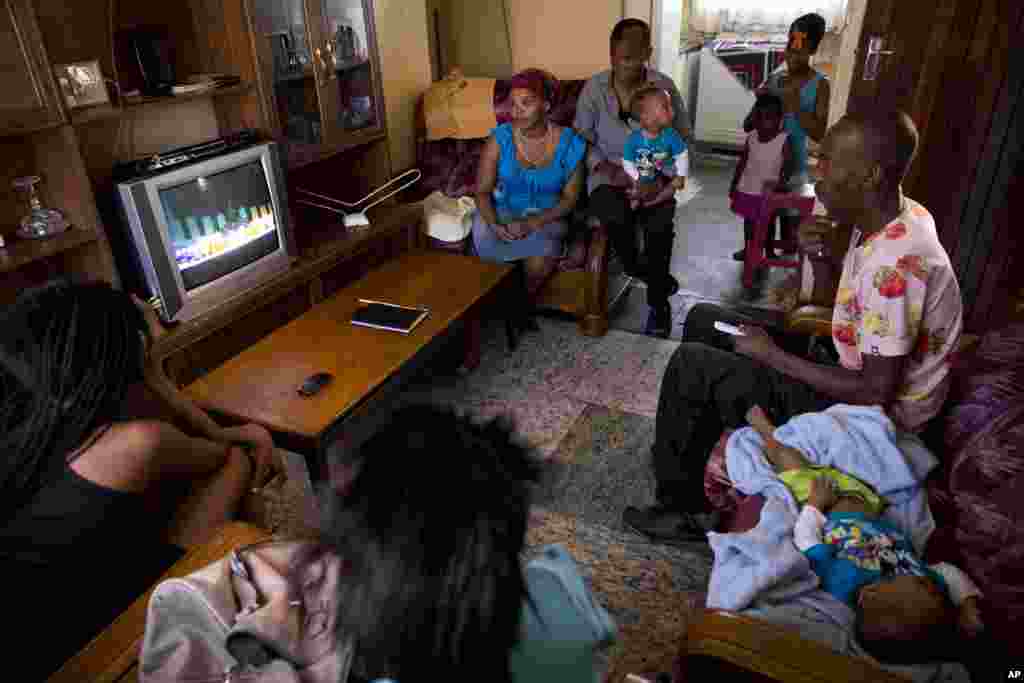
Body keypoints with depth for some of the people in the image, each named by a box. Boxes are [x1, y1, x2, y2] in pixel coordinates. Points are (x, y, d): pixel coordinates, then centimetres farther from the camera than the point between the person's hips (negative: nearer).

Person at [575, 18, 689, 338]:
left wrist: (660, 177, -15)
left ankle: (657, 301, -4)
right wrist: (605, 169, -14)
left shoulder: (664, 87, -4)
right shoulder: (594, 88, -4)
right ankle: (639, 270, 0)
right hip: (610, 175, 0)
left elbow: (682, 139, 0)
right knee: (615, 215, -34)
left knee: (659, 224, -28)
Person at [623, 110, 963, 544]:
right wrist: (819, 255, -11)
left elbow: (877, 393, -29)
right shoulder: (887, 218, -3)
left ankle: (684, 508, 1)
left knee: (691, 366, -18)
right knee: (702, 322, 9)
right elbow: (835, 303, 10)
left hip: (869, 412, -9)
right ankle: (689, 455, 23)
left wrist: (775, 356, -21)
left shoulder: (894, 264, -32)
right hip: (850, 365, 9)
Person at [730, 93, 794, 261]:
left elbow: (788, 165, -15)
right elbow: (742, 162, 4)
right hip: (747, 188, 4)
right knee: (748, 220, 19)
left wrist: (782, 183, -32)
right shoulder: (752, 136, -3)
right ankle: (747, 249, 36)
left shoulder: (784, 140, -15)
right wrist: (733, 185, 7)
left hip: (768, 191, -4)